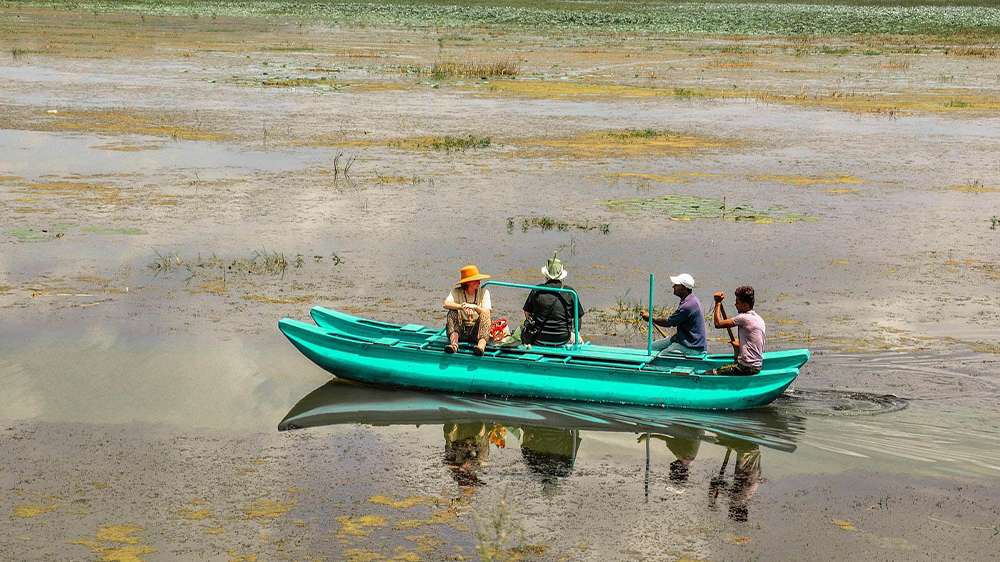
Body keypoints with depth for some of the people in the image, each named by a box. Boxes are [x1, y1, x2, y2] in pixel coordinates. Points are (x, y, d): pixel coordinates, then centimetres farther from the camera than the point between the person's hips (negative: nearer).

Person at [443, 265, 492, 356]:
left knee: (484, 316, -27)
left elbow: (487, 313, -12)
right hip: (461, 329, 1)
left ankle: (481, 345, -53)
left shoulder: (484, 292, 0)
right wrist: (462, 307, -35)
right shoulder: (457, 292, 0)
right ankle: (453, 343, -43)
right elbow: (446, 304, -20)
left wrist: (475, 307, -30)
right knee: (452, 312, -22)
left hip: (477, 329, -1)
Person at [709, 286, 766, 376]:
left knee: (709, 374, -11)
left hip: (747, 368, -10)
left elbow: (718, 323, -14)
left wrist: (718, 302, -4)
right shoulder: (759, 318, 12)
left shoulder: (744, 318, -16)